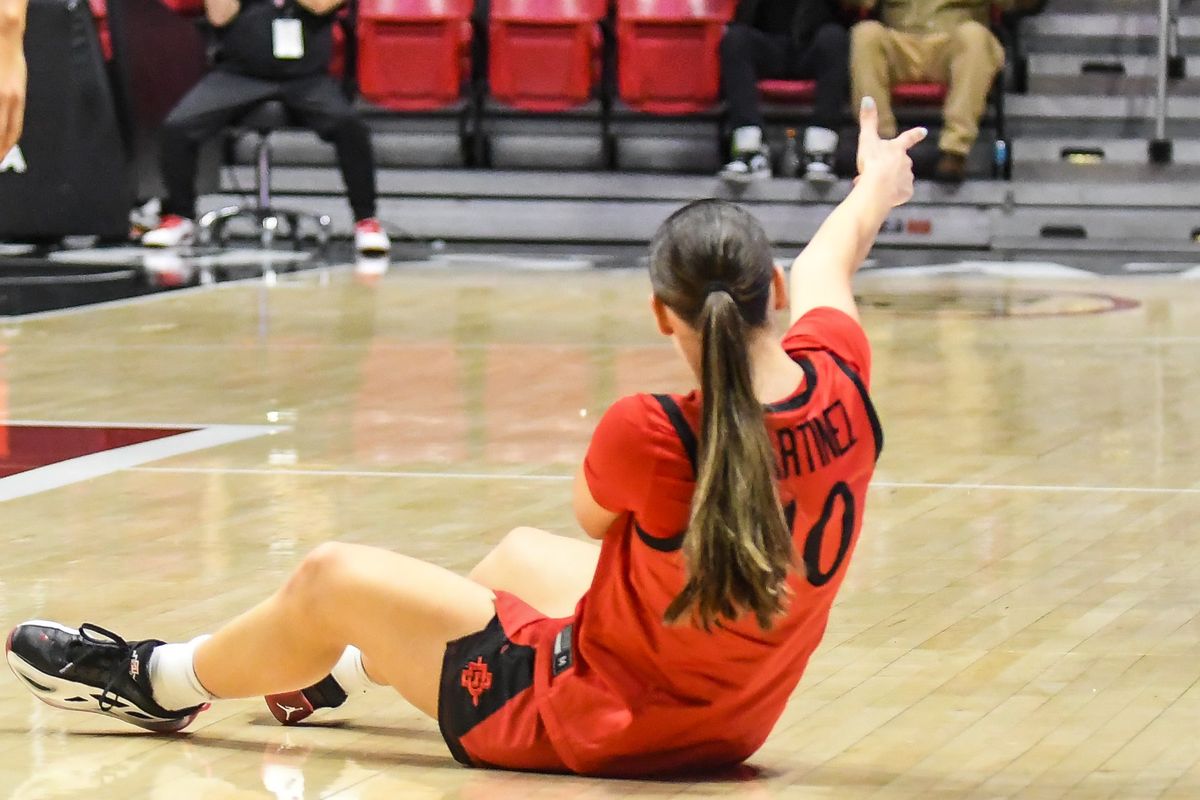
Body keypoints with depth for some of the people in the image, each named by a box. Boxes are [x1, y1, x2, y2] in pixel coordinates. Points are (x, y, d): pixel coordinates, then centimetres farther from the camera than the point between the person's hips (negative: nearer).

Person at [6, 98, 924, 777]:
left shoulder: (651, 437, -30)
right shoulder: (839, 382, -16)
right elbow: (828, 263, 8)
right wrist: (876, 184, 32)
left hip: (600, 722, -7)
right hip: (733, 720, 7)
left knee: (333, 580, 8)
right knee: (518, 552, 32)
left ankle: (166, 682, 34)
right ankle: (343, 668, 54)